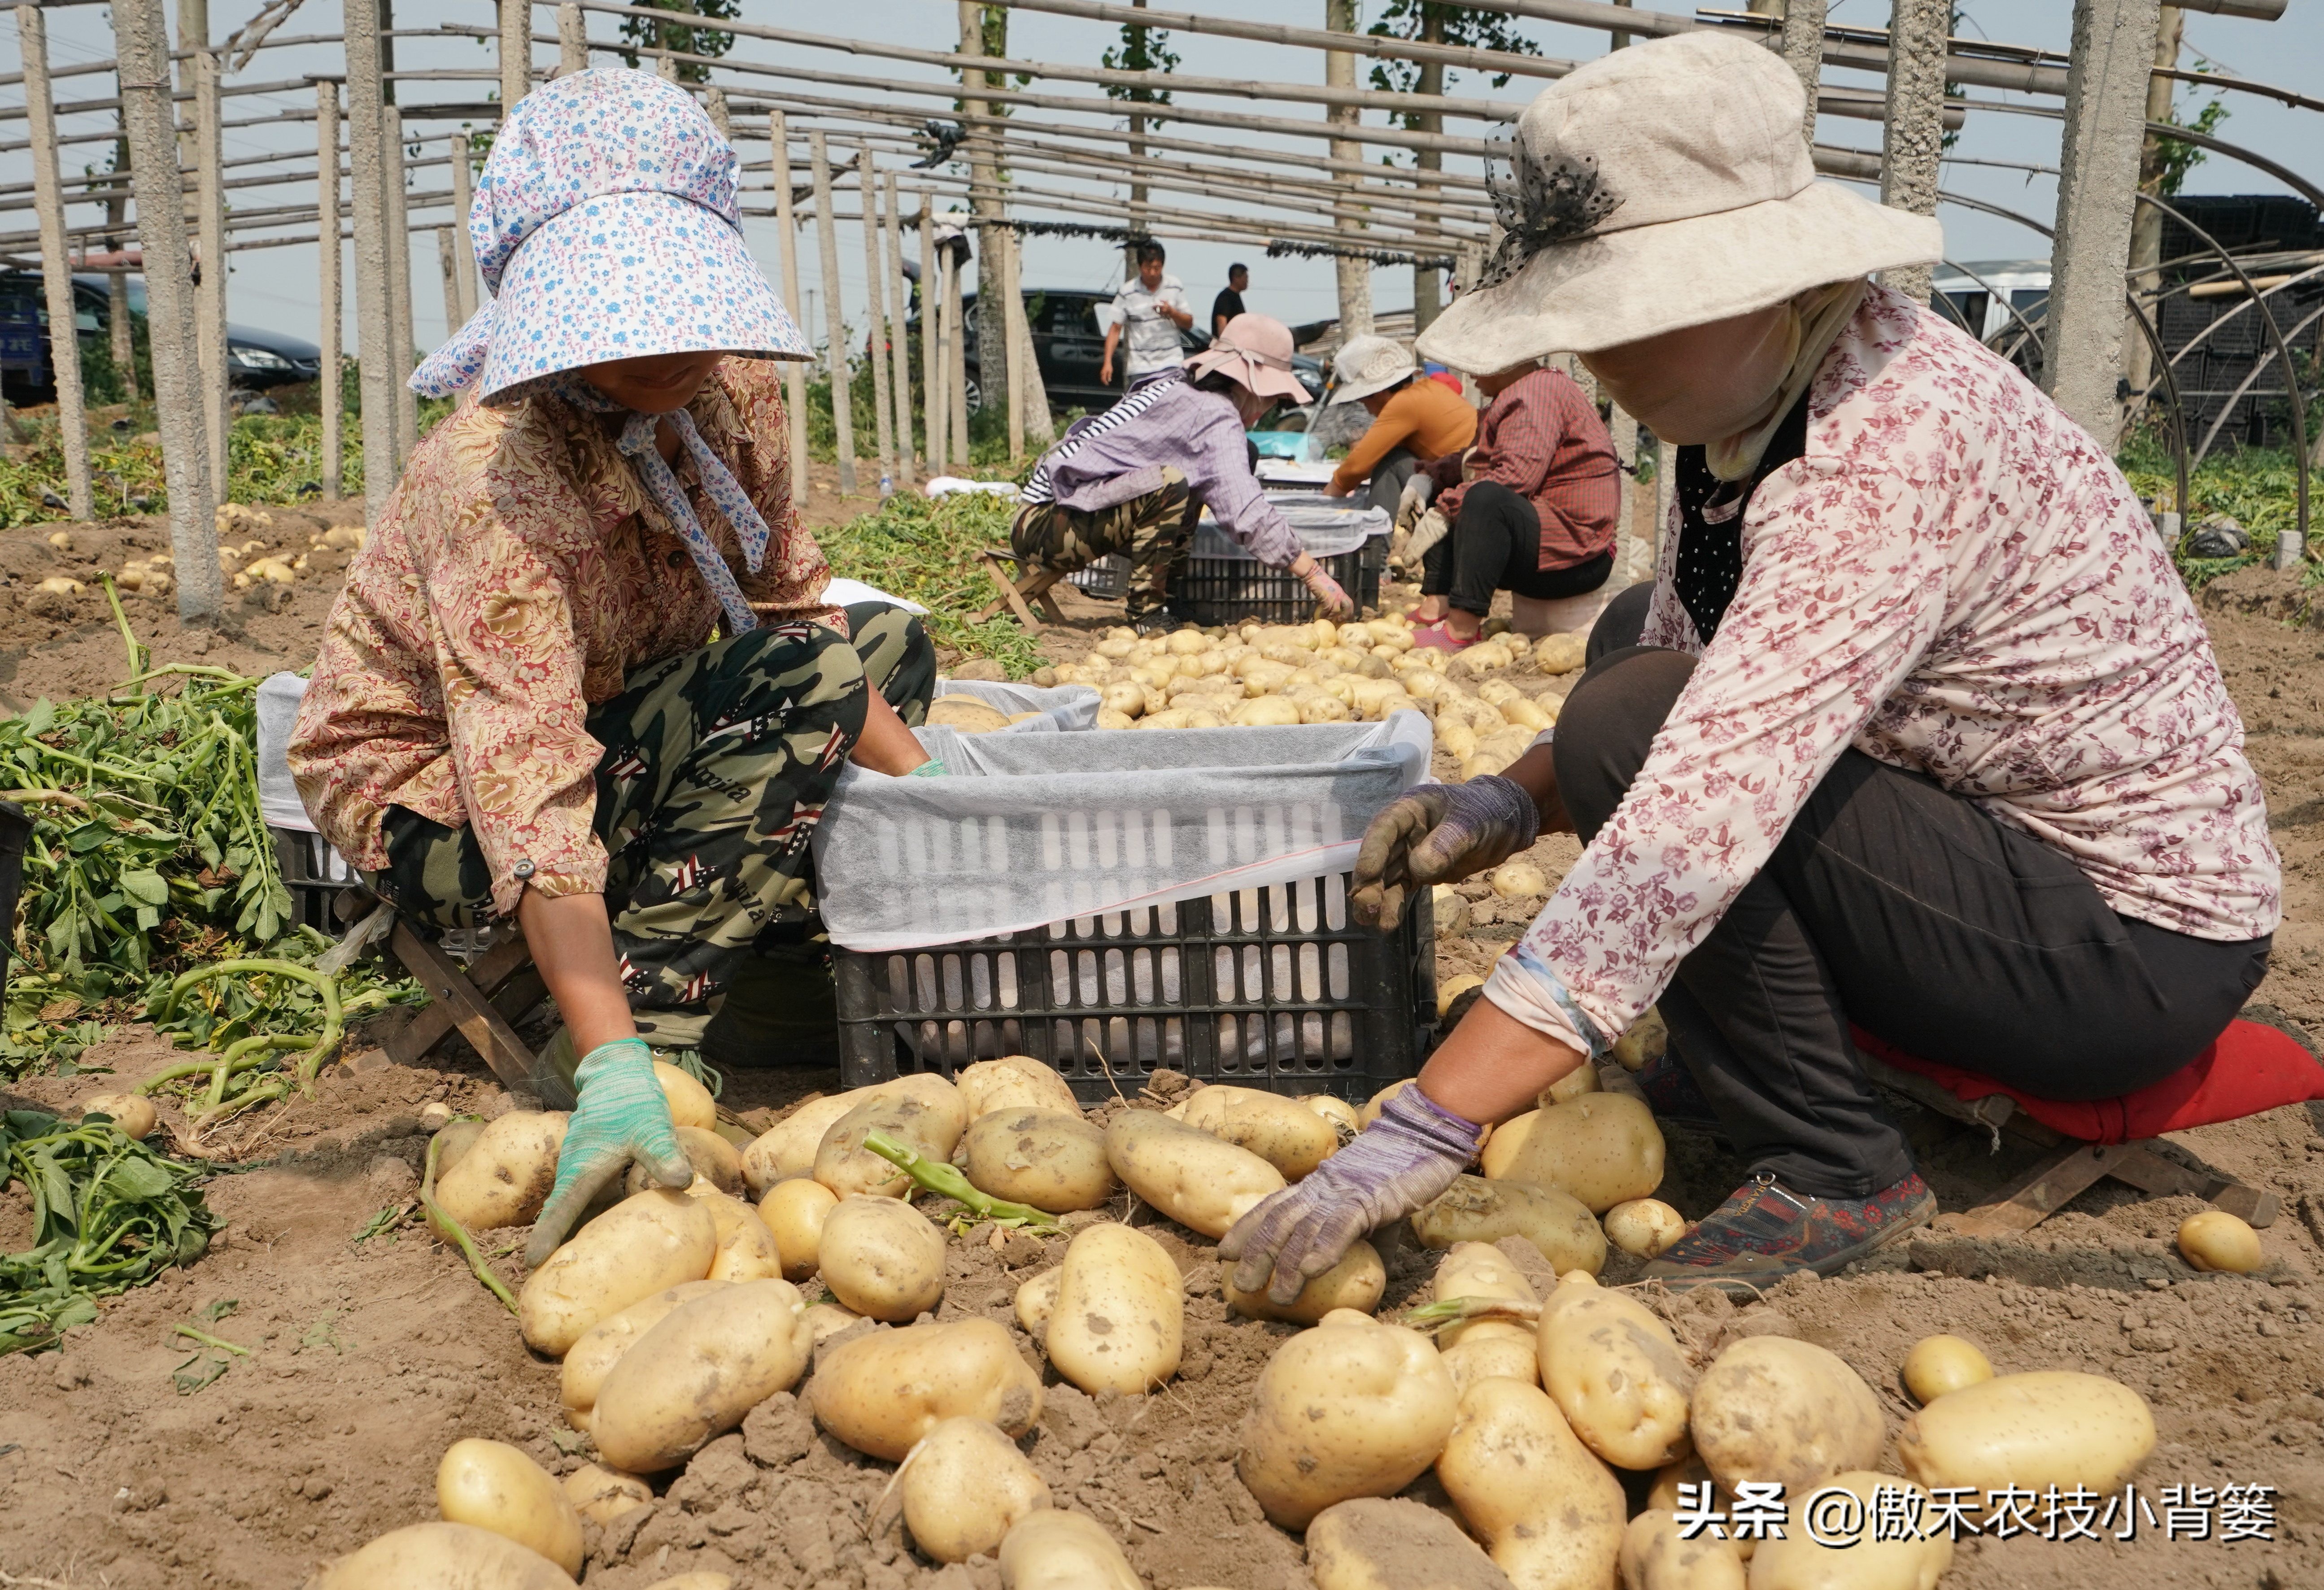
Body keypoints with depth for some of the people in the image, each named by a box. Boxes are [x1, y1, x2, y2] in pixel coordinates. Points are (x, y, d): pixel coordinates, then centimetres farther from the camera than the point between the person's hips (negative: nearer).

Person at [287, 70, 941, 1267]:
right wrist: (615, 1073, -48)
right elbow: (532, 802, -40)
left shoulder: (733, 391, -11)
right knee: (806, 680, -27)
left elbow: (789, 600, 1)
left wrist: (924, 782, -6)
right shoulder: (496, 480, -33)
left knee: (890, 645, 12)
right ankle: (644, 1019, -19)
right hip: (434, 801, -8)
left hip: (612, 724, 8)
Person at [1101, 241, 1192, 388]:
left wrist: (1172, 312, -12)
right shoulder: (1127, 292, -1)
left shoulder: (1174, 287, 4)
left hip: (1171, 363, 1)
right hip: (1140, 366, -1)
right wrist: (1108, 362, -11)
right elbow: (1115, 329, -1)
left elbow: (1189, 323, 9)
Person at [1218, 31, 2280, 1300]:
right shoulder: (1745, 388, -2)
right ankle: (1727, 1057, 16)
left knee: (1634, 722, -24)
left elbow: (1693, 827, -39)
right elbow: (1688, 665, 9)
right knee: (1634, 639, 13)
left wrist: (1428, 1128, -40)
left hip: (2136, 949, -9)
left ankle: (1833, 1172, -10)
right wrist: (1516, 804, -10)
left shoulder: (1883, 453, -30)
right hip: (2012, 848, 9)